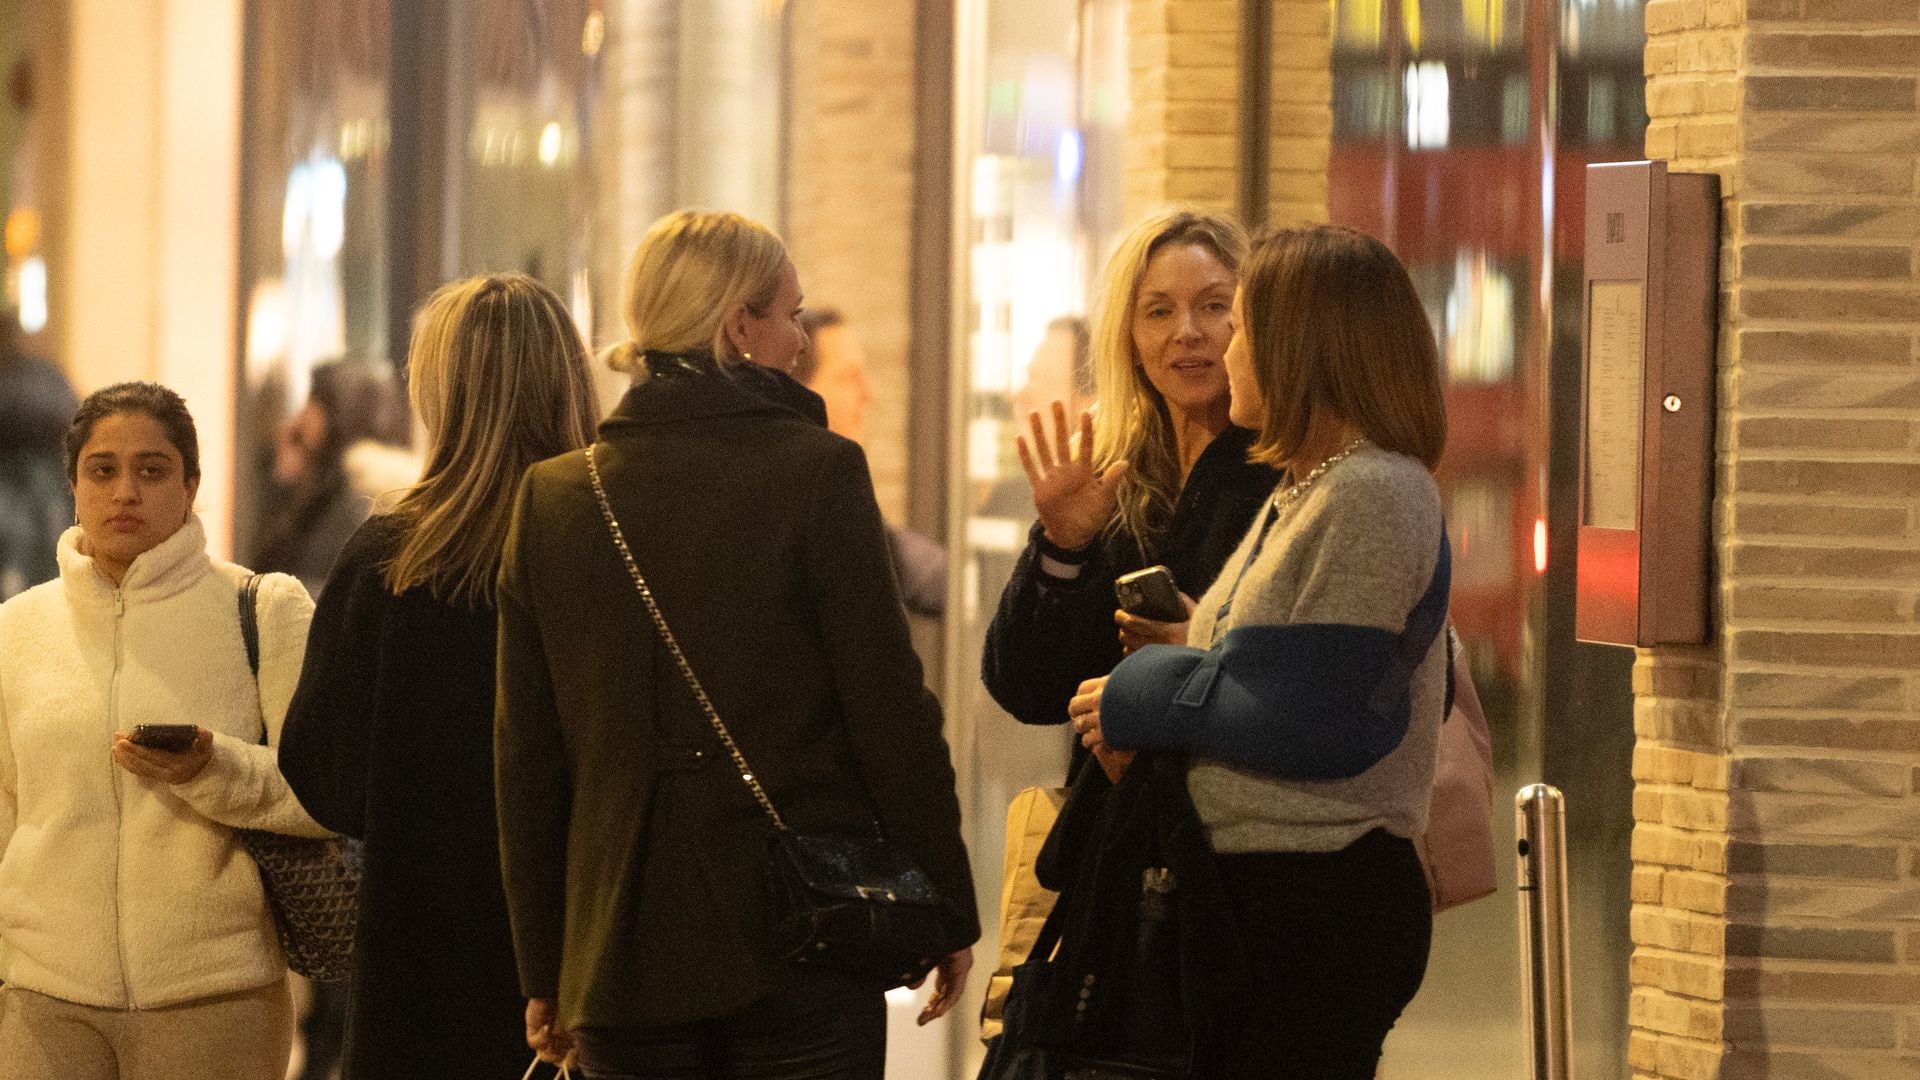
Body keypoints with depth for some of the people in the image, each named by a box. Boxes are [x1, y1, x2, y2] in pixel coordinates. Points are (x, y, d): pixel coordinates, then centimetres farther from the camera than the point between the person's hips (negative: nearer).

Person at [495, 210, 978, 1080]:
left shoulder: (551, 497, 4)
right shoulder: (817, 472, -8)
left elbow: (527, 757, 8)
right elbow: (891, 711, -7)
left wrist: (544, 971, 14)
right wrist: (947, 910, 4)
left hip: (621, 967, 4)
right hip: (803, 944, -4)